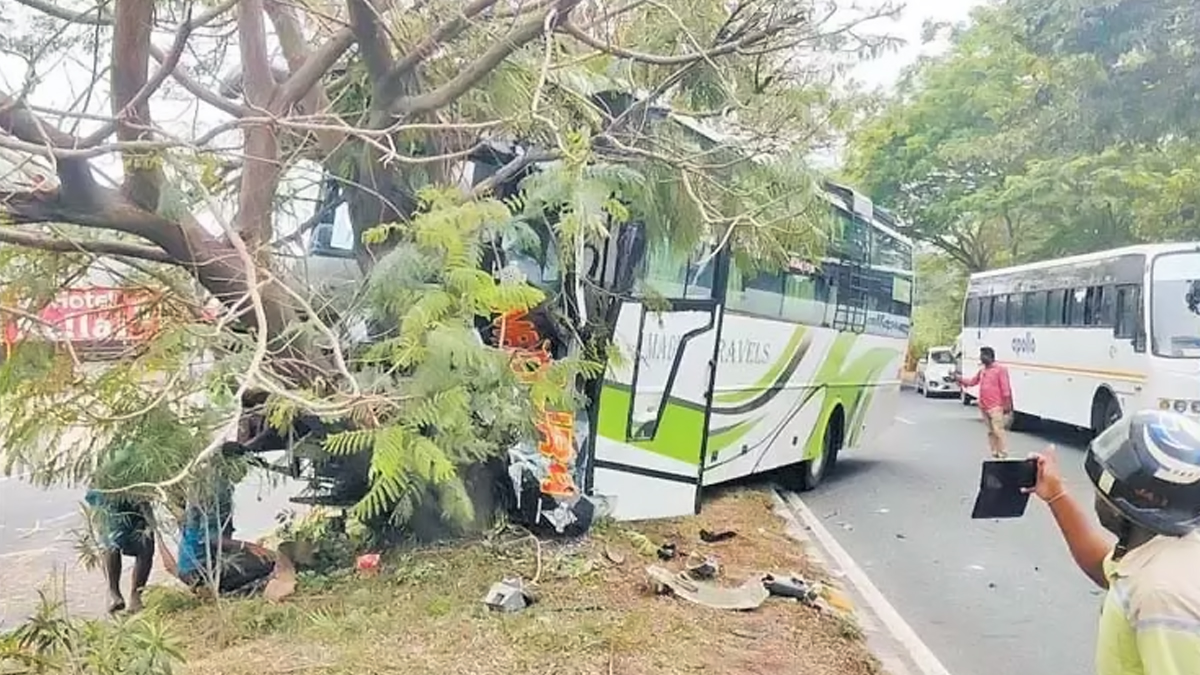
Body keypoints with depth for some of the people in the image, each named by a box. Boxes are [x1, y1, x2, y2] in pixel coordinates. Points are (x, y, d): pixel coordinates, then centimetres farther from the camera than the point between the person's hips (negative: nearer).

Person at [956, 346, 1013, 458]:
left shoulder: (1000, 369, -7)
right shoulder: (982, 371, 15)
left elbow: (1005, 387, -10)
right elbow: (972, 381, 24)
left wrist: (1007, 404, -13)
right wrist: (960, 380, 13)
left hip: (996, 407, -8)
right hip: (984, 407, 8)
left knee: (999, 431, -10)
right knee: (991, 432, 11)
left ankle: (1003, 455, -9)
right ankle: (995, 454, 17)